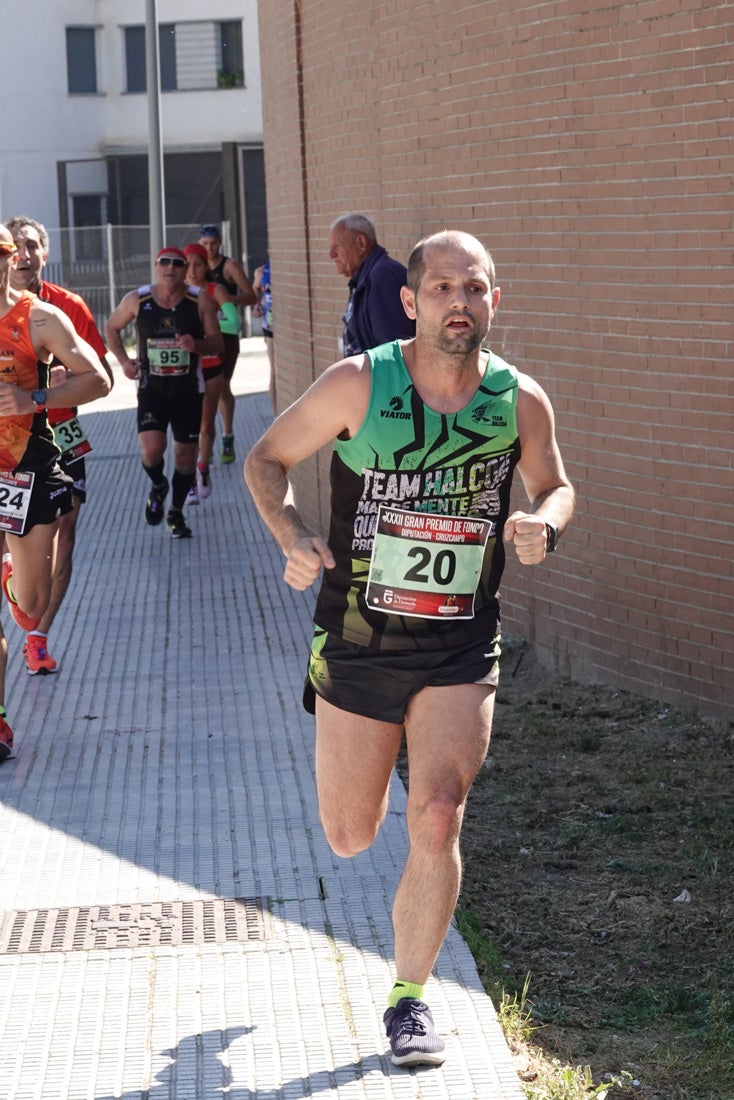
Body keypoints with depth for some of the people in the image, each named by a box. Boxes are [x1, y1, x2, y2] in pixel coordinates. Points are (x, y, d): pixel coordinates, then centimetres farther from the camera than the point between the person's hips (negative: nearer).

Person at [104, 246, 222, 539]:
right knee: (151, 450, -19)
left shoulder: (200, 301, -6)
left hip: (189, 390, 1)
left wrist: (196, 345, -25)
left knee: (186, 453, 8)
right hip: (152, 388, -1)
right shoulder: (137, 300, -5)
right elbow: (111, 328, 12)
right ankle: (158, 487, 16)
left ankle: (176, 513, 30)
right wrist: (123, 360, -2)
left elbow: (216, 344, -3)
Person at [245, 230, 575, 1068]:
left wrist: (543, 523, -10)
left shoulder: (521, 402, -5)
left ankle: (409, 1000, 5)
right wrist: (291, 536, -19)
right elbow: (265, 459, 0)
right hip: (357, 645, 0)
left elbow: (554, 485, 14)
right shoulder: (359, 385, -11)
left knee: (436, 822, -15)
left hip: (460, 652, 0)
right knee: (349, 837, 11)